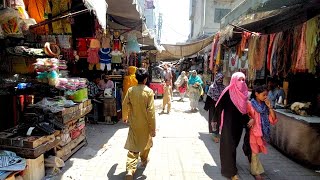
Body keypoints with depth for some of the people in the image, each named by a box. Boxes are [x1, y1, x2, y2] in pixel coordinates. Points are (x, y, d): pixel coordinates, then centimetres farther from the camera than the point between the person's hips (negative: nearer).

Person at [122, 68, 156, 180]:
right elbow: (151, 111, -18)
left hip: (134, 123, 2)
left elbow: (125, 105, 3)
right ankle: (144, 161, 44)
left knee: (133, 148, 6)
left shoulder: (130, 90, -6)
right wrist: (153, 128, -11)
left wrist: (125, 117, 23)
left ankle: (130, 170, -7)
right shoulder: (149, 91, -16)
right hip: (145, 124, -1)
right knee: (146, 143, 24)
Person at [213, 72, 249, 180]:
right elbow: (219, 106, -14)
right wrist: (215, 120, -12)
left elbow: (244, 108, 11)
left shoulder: (243, 92, 3)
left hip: (239, 123, 7)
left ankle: (230, 164, 43)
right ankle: (231, 171, 10)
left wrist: (247, 120, 3)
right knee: (229, 145, 0)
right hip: (229, 123, -7)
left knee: (234, 143, 20)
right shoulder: (228, 92, -16)